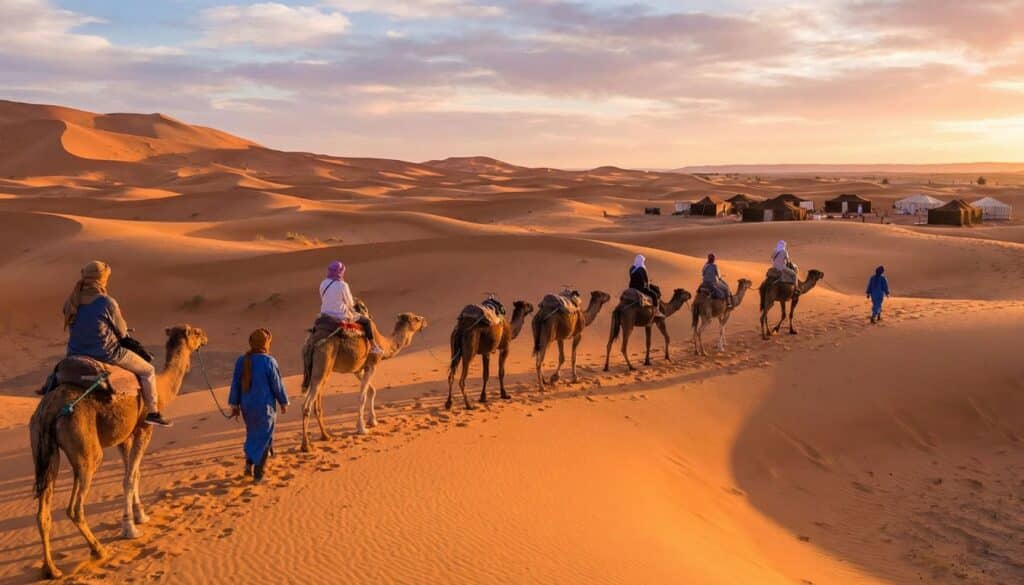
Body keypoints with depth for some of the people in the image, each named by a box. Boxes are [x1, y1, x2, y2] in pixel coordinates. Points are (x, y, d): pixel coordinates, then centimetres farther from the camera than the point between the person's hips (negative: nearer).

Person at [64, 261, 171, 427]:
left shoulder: (70, 302, -2)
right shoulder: (107, 303, -20)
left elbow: (81, 327, 11)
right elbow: (122, 332, -8)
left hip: (76, 354, 6)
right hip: (106, 354, -6)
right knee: (147, 370, 13)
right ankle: (152, 413, 18)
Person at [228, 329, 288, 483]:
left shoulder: (241, 361, -3)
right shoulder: (269, 361, -16)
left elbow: (235, 384, 3)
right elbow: (277, 385, -9)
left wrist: (234, 405, 14)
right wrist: (283, 402, 6)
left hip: (247, 405, 5)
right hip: (265, 406, -4)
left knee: (252, 434, 25)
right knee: (263, 438, 8)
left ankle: (249, 463, 15)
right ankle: (258, 474, 10)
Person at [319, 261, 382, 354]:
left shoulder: (323, 283, -2)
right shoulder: (342, 285, -21)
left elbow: (325, 300, 10)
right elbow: (350, 304, -10)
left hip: (326, 316, 7)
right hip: (340, 317, -7)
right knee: (366, 320, 14)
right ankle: (374, 347, 23)